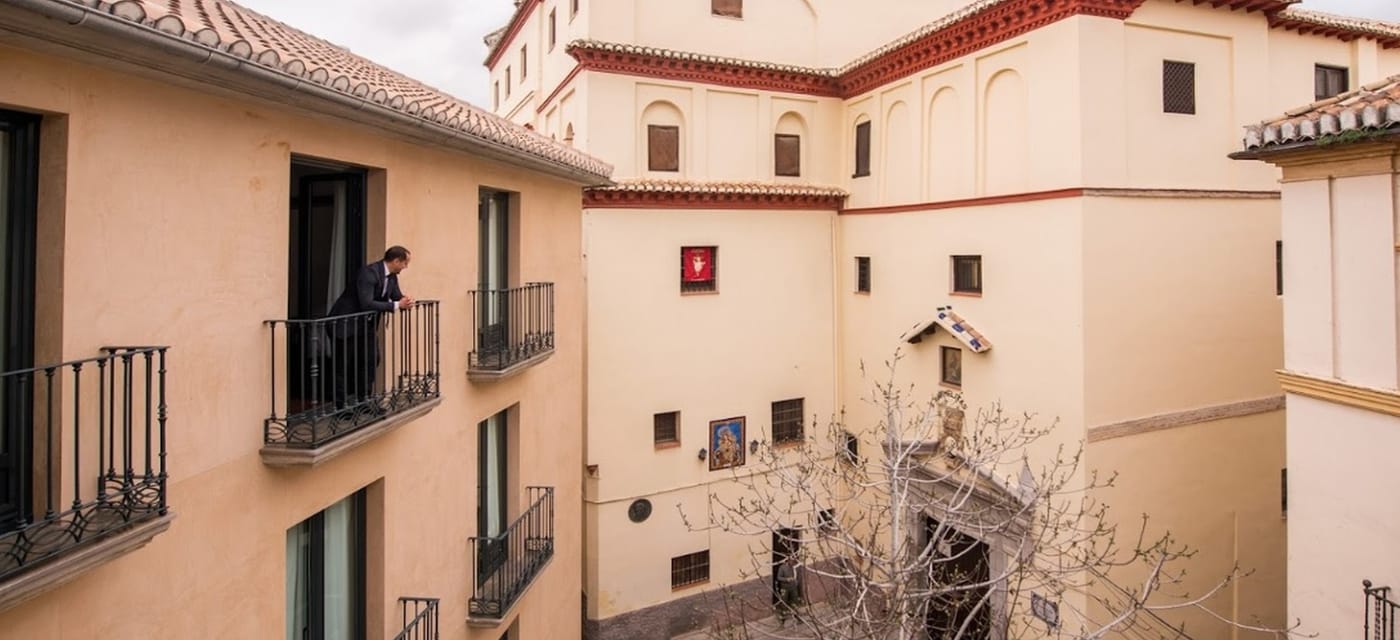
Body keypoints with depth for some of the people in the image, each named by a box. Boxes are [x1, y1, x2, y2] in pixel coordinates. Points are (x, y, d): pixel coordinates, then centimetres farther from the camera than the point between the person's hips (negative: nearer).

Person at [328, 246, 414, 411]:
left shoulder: (392, 276, 1)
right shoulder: (369, 272, -26)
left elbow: (397, 297, 6)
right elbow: (366, 304, -33)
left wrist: (405, 302, -18)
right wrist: (396, 305, -33)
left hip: (365, 323, 9)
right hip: (345, 322, -9)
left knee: (372, 359, 7)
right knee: (344, 365, -2)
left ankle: (363, 400, 18)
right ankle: (340, 406, 7)